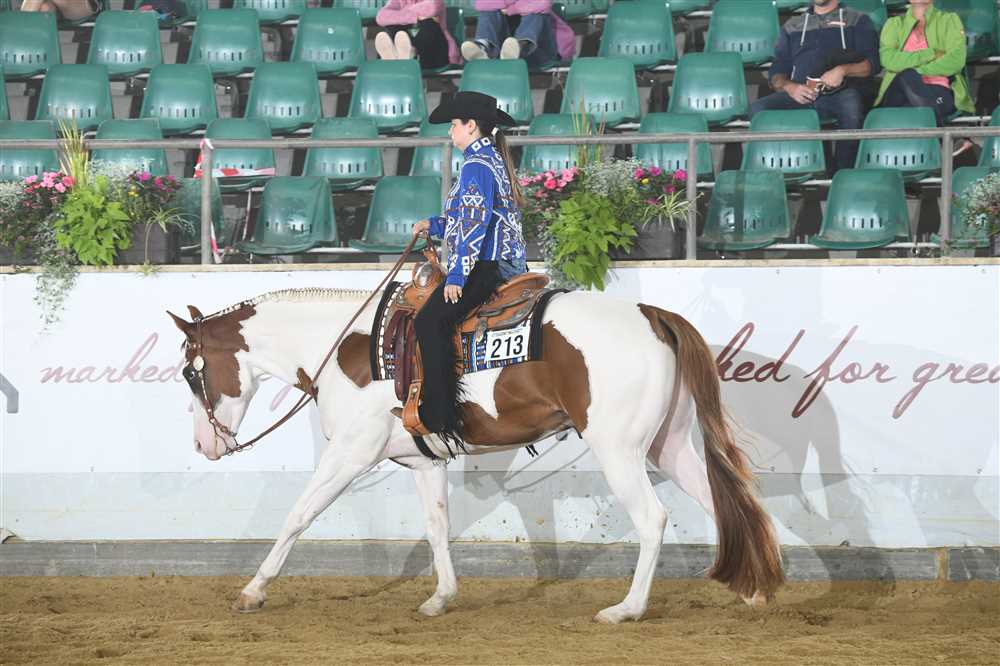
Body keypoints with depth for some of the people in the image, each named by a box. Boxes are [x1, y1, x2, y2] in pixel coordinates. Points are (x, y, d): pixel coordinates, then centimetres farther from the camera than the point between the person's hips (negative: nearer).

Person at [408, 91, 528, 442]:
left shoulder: (477, 165, -13)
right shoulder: (495, 161, 19)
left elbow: (475, 222, -20)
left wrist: (457, 275, -22)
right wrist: (434, 225, 30)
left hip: (486, 265, -11)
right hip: (508, 264, 11)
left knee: (430, 320, -19)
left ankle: (440, 414, -25)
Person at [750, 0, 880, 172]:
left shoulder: (857, 20, 22)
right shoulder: (792, 26, 30)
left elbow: (872, 63, 7)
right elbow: (776, 73, 21)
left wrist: (843, 70, -13)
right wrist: (789, 87, -3)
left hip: (840, 92, -3)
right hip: (800, 93, 3)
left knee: (851, 103, -39)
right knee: (758, 110, -27)